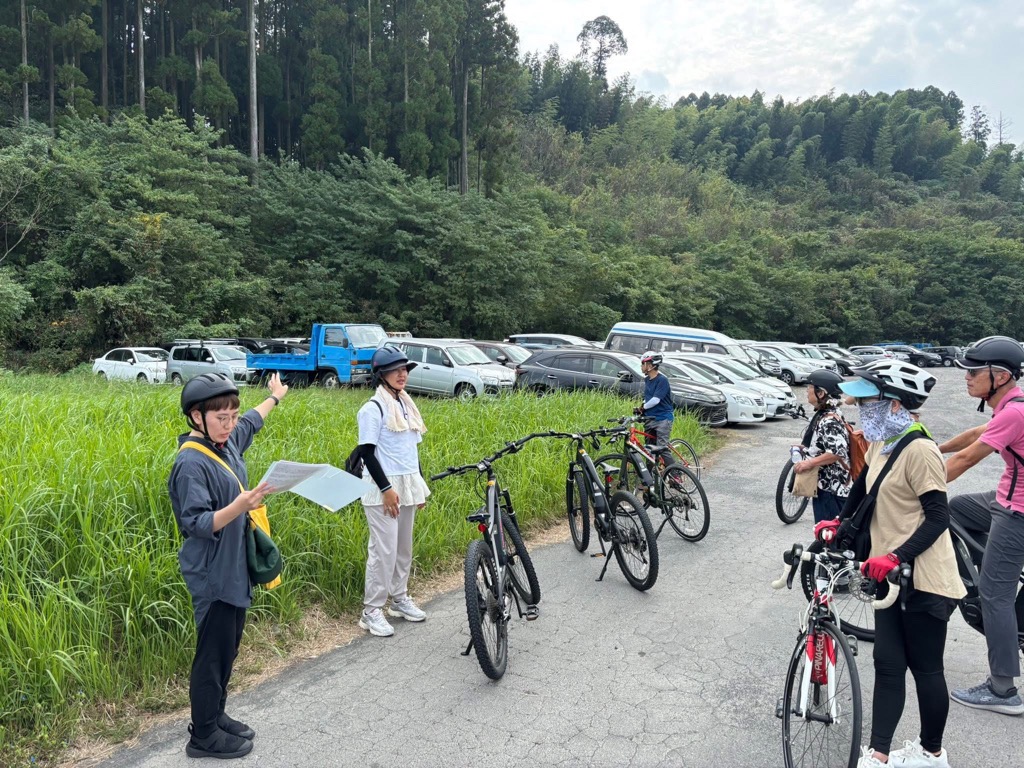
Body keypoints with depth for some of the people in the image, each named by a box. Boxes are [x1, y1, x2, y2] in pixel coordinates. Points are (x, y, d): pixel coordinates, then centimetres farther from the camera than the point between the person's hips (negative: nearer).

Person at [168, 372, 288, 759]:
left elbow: (251, 422, 26)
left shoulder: (227, 442, 3)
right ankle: (203, 736, 19)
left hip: (235, 570, 9)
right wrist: (238, 506, -40)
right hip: (212, 576, -9)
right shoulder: (191, 463, -21)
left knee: (228, 648, 18)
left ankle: (216, 716, 34)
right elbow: (197, 524, -25)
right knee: (213, 653, 3)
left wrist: (275, 397, 40)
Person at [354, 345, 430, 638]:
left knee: (404, 546, 14)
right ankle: (372, 610, 5)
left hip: (407, 486, 7)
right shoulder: (374, 408, -11)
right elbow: (367, 452, -14)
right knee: (384, 549, -6)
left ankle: (400, 599, 28)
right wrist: (386, 488, -18)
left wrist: (420, 485, 15)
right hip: (383, 488, -7)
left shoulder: (407, 405, 12)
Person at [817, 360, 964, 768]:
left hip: (922, 579, -8)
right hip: (890, 574, 8)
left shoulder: (918, 450, -20)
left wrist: (895, 556, -28)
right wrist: (839, 522, 24)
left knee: (925, 668, 9)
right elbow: (863, 486, 24)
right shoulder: (880, 443, 6)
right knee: (887, 665, 10)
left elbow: (938, 518, -21)